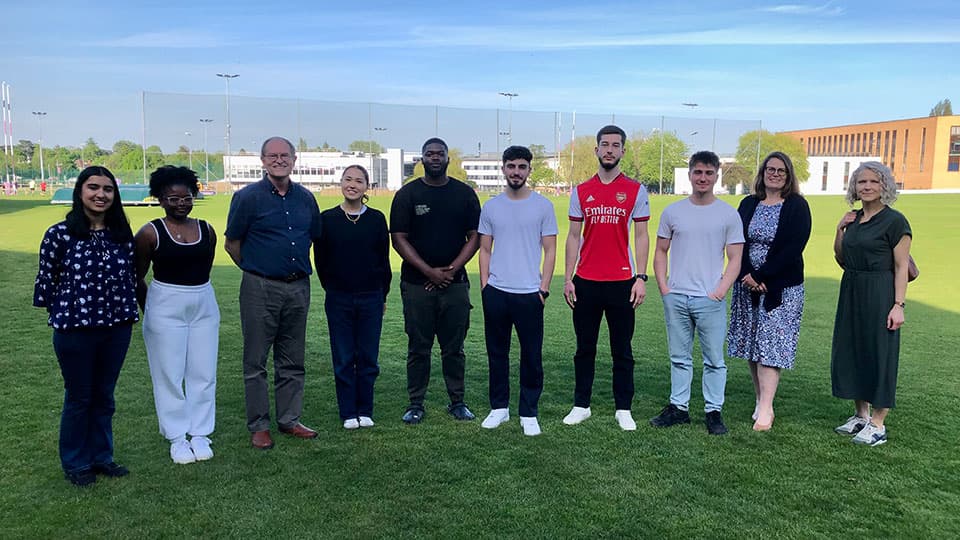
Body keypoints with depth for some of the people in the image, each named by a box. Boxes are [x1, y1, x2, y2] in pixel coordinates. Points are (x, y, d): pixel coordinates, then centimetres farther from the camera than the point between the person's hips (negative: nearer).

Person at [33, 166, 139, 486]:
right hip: (74, 330, -3)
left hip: (117, 328, 3)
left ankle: (101, 456, 32)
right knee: (78, 397, 10)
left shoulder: (123, 235, 1)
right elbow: (46, 278, -3)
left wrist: (128, 313, 10)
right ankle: (75, 463, 27)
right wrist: (59, 312, 1)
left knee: (104, 396, 16)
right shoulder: (60, 234, -10)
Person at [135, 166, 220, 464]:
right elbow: (136, 277, 1)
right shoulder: (150, 233, -6)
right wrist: (150, 311, 4)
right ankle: (177, 437, 17)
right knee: (169, 374, 4)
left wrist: (196, 294, 11)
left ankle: (200, 434, 20)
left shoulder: (206, 230, 3)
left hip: (204, 305, 4)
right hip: (165, 307, -3)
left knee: (203, 372, 7)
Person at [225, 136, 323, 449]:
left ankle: (289, 420, 24)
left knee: (292, 361, 12)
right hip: (260, 289, -4)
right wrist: (255, 270, 6)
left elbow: (316, 238, 20)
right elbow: (232, 244, 0)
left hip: (298, 288, 4)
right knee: (256, 362, 3)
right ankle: (259, 426, 14)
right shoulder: (248, 197, -5)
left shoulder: (305, 198, 8)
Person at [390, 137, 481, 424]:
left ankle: (457, 401, 19)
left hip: (455, 282, 1)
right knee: (418, 347, 5)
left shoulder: (464, 193, 7)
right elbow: (399, 239, -2)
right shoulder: (407, 194, 3)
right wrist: (429, 271, -11)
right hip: (416, 283, -1)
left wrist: (451, 270, -8)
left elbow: (475, 237, 4)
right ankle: (416, 403, 16)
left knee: (454, 347, 7)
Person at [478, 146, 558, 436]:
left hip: (529, 293, -2)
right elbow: (485, 250, 12)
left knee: (532, 355, 2)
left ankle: (528, 414, 14)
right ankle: (499, 407, 25)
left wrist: (543, 288, -5)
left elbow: (550, 251, 2)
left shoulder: (543, 205, 1)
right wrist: (484, 286, 3)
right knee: (497, 353, 11)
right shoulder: (491, 207, 8)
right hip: (495, 292, 3)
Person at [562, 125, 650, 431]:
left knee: (622, 350, 7)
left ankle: (623, 409, 18)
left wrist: (641, 277, -7)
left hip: (622, 282, -2)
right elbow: (573, 236, 8)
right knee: (584, 348, 10)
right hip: (585, 282, 2)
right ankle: (581, 405, 21)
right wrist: (567, 278, 2)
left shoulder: (635, 191, 2)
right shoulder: (581, 191, 7)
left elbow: (641, 236, 1)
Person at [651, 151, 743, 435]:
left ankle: (713, 411, 13)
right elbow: (661, 252, 11)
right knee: (679, 357, 11)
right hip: (675, 298, 2)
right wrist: (663, 287, 0)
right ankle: (679, 407, 21)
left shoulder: (728, 214, 2)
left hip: (711, 300, -2)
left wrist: (720, 292, -10)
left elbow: (735, 259, 1)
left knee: (714, 359, 3)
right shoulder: (673, 212, 7)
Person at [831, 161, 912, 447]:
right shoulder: (854, 220, 10)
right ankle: (860, 415, 25)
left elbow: (901, 267, -11)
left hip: (879, 295, -7)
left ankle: (878, 424, 9)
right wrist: (840, 230, 4)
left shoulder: (894, 221, -9)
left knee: (879, 354, 0)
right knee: (849, 351, 11)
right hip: (851, 292, 7)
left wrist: (899, 305, -18)